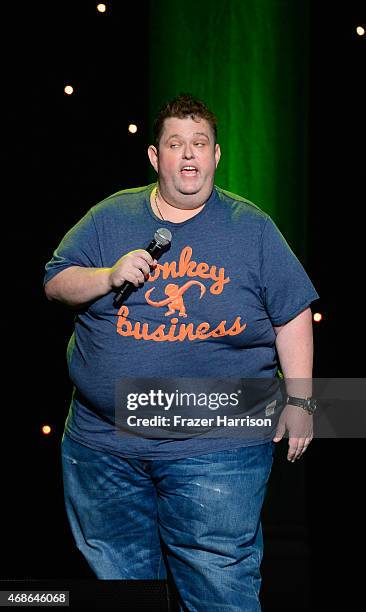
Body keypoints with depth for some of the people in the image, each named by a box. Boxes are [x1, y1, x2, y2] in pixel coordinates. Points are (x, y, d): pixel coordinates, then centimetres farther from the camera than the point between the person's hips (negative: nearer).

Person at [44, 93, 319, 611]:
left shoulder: (252, 228, 2)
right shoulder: (110, 218, 6)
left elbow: (292, 315, 4)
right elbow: (55, 283, 7)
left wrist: (300, 401, 0)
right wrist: (109, 276, -12)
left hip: (217, 450, -2)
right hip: (104, 444, 3)